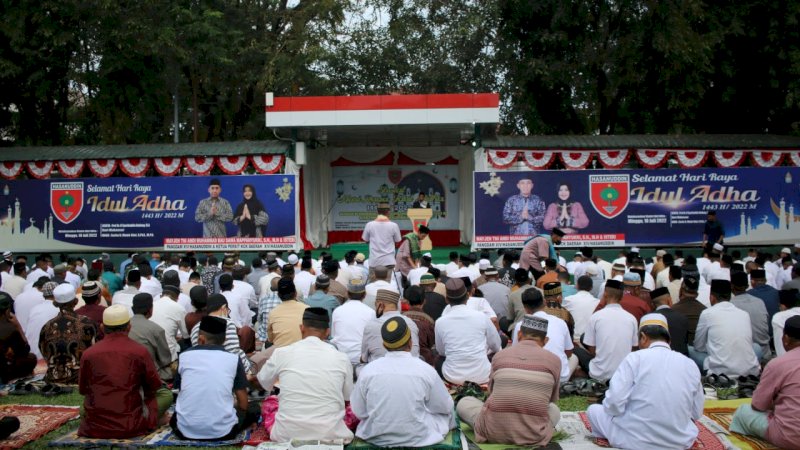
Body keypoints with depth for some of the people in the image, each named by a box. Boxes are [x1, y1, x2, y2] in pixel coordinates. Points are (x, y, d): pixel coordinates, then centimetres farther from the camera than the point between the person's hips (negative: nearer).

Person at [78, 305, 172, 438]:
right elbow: (155, 387, 0)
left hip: (94, 428, 1)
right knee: (166, 394, 15)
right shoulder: (140, 352, -14)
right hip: (130, 427, -1)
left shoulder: (88, 354, -9)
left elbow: (82, 390, 6)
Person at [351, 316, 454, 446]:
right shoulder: (426, 370, -16)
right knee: (446, 412, 25)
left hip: (376, 438, 2)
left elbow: (358, 411, -4)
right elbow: (445, 407, -2)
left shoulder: (368, 370, -13)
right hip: (418, 439, -2)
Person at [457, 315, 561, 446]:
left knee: (463, 403, 26)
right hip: (533, 435, 1)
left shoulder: (499, 355, 5)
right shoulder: (554, 360, 2)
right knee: (554, 409, 31)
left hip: (494, 431, 0)